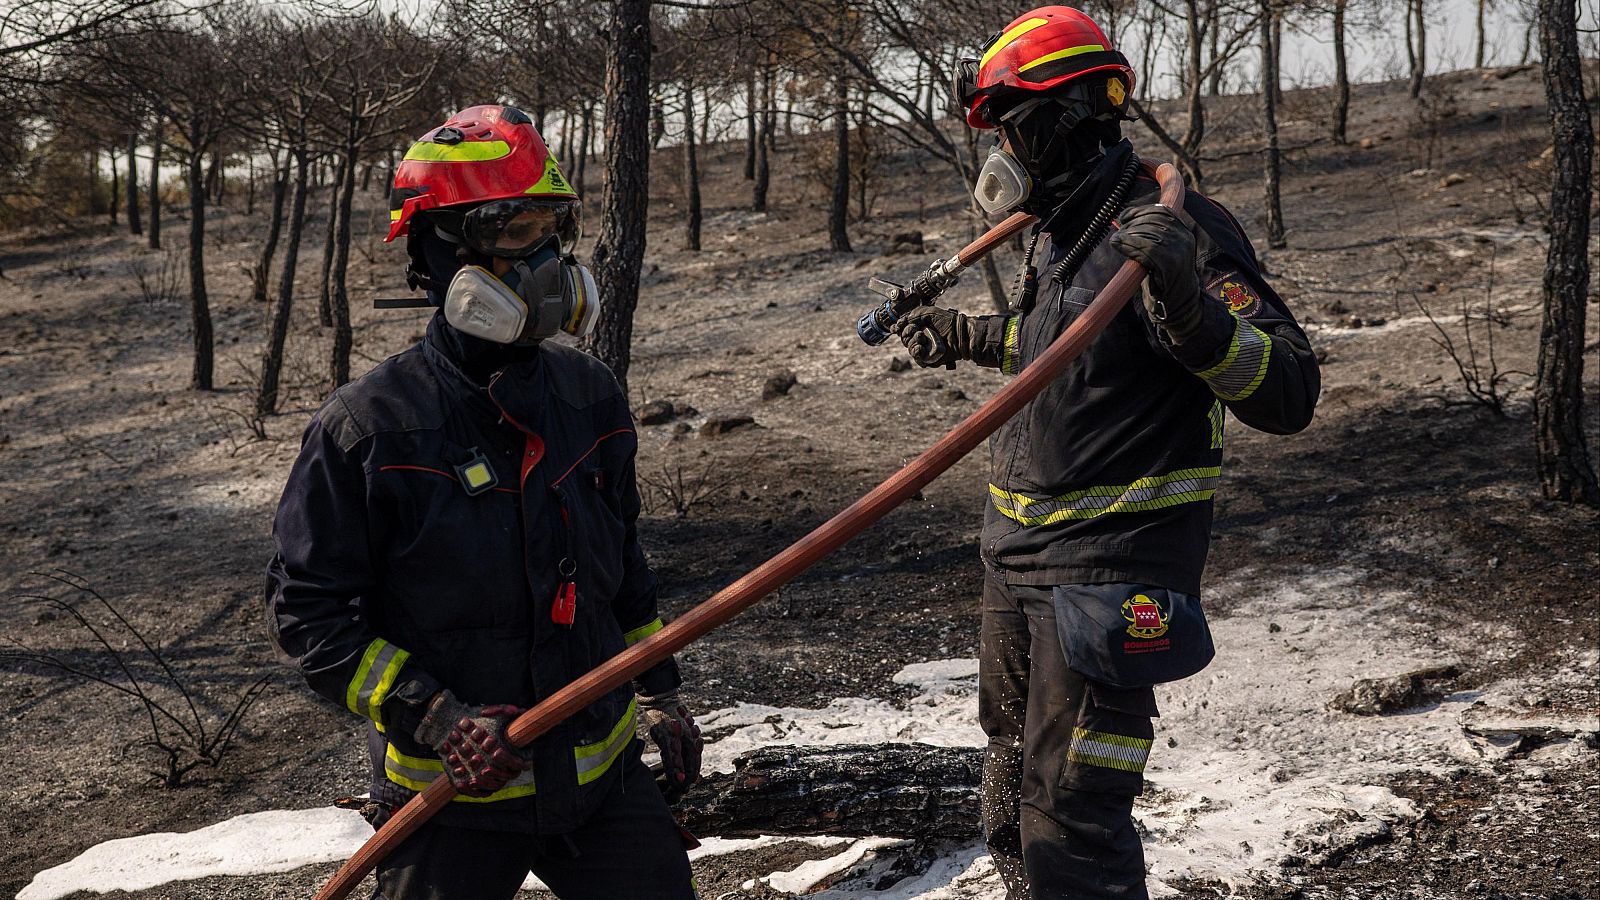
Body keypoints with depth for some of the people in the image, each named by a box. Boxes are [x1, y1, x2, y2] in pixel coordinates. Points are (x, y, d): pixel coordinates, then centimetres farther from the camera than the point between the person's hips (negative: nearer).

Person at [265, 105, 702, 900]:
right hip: (450, 795, -4)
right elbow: (307, 615, -11)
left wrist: (658, 692, 16)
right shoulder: (366, 427, -14)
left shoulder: (590, 397, 3)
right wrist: (434, 718, -20)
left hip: (601, 771, 4)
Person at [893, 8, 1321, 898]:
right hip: (1018, 559, 9)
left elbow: (1290, 396, -25)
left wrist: (1190, 305, -40)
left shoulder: (1173, 229, -19)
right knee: (1014, 800, 22)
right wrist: (968, 337, 37)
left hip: (1108, 577, -9)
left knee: (1069, 825, -7)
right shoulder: (1063, 230, 10)